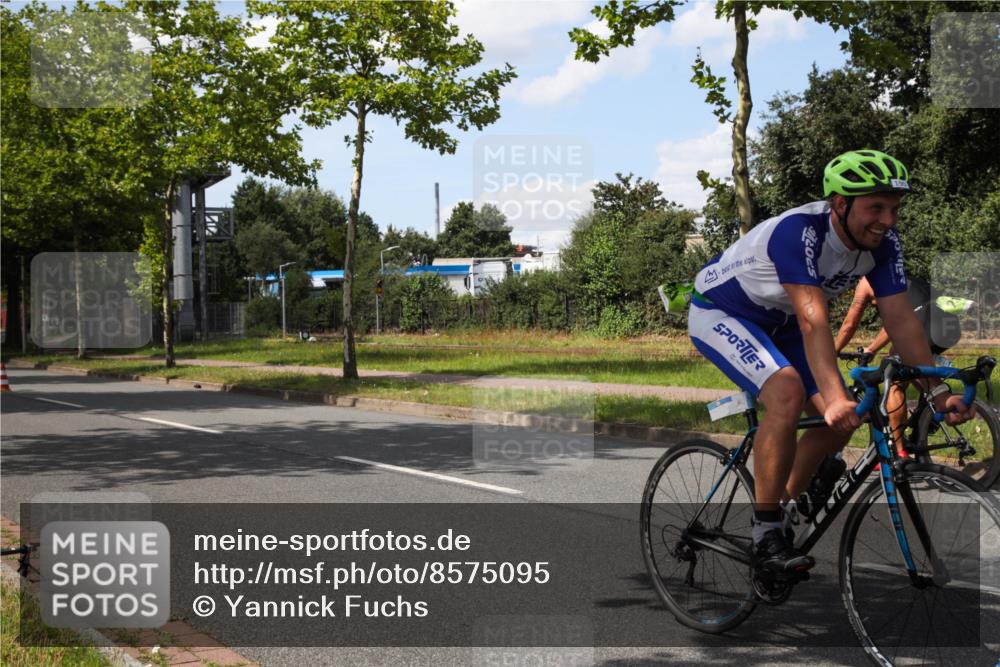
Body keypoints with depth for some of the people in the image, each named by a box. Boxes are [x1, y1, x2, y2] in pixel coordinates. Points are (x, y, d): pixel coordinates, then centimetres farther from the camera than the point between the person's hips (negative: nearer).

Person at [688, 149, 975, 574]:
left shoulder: (883, 243, -14)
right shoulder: (799, 231, -35)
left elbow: (901, 319, -16)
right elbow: (812, 320, -43)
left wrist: (939, 391, -25)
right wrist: (834, 396, -51)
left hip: (776, 323, 8)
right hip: (719, 312, -8)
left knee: (843, 418, -6)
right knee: (788, 393, -32)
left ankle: (783, 511, 14)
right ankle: (765, 535, -19)